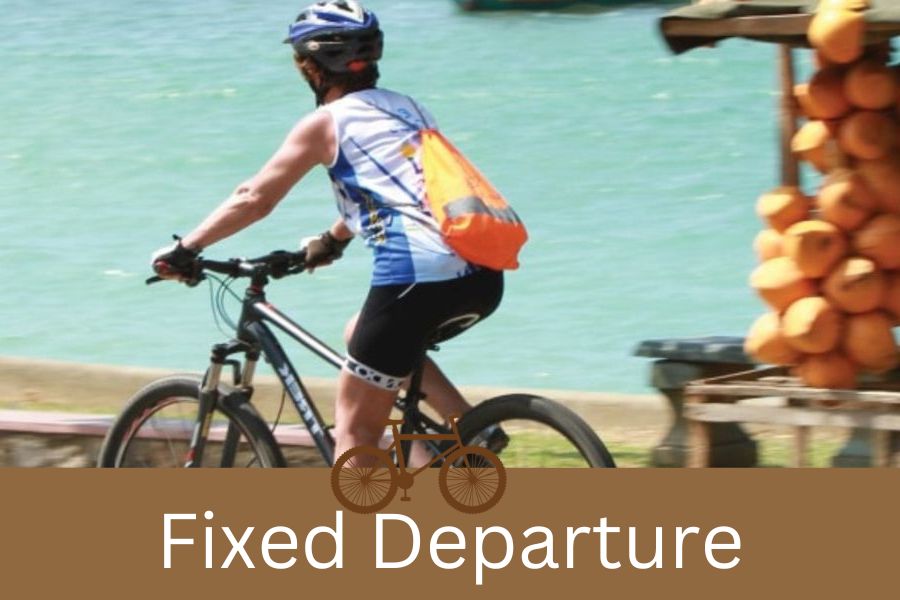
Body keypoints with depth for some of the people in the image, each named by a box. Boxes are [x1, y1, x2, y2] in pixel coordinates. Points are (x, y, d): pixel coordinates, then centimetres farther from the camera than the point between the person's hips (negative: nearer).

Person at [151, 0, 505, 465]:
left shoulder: (326, 123, 5)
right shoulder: (407, 109, 25)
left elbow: (254, 200, 5)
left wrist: (185, 249, 15)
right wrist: (332, 241, 53)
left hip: (416, 276, -7)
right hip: (483, 278, 7)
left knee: (354, 428, 3)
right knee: (362, 337, 32)